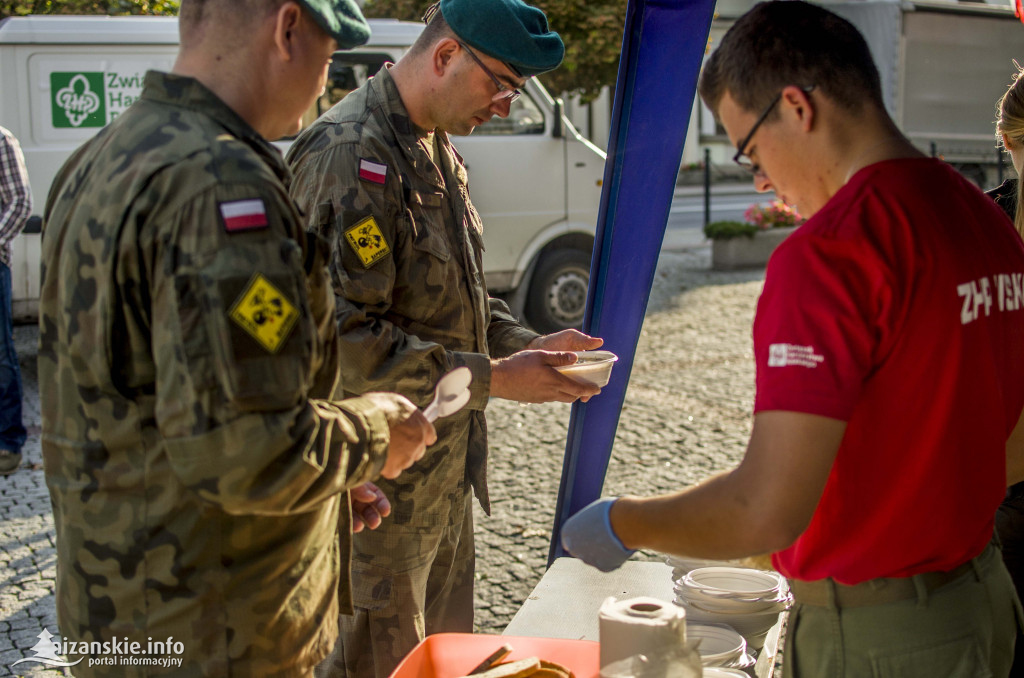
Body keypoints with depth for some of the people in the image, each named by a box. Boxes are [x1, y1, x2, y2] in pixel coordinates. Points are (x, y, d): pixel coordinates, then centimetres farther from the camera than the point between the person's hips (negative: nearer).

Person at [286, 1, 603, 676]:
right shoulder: (351, 154, -21)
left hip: (444, 472, 9)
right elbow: (346, 339, -27)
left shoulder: (436, 149, 11)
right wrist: (493, 378, -22)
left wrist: (530, 345, 3)